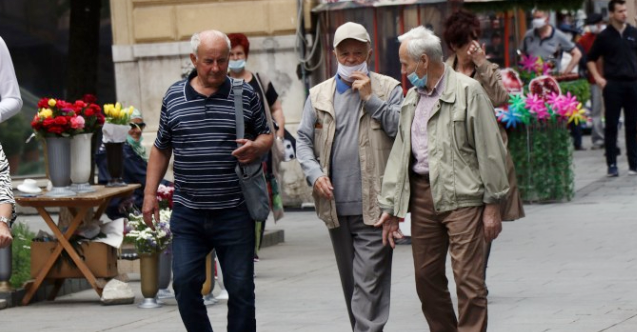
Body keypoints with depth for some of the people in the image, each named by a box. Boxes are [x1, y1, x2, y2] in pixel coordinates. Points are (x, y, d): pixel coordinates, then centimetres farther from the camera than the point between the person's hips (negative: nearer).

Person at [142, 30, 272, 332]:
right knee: (185, 284, -3)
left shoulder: (246, 95, 2)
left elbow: (266, 135, 12)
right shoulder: (174, 96, 6)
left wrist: (256, 147, -12)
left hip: (234, 213, -1)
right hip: (188, 214, 1)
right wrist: (150, 193, 8)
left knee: (240, 288, 2)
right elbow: (161, 148, 14)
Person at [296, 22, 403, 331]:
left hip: (374, 204, -4)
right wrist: (315, 174, -5)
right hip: (336, 206, 4)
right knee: (350, 281, 13)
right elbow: (303, 139, 11)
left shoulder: (388, 89, 3)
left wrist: (371, 98, -11)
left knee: (370, 282, -10)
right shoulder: (319, 94, 12)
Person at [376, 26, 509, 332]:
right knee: (426, 278, 9)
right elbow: (399, 153, 15)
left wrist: (493, 204, -8)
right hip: (422, 194, 7)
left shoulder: (468, 91, -4)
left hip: (462, 195, -6)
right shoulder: (412, 98, 15)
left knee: (469, 279, -9)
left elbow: (490, 150, -6)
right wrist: (389, 207, 10)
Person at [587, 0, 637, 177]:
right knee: (611, 126, -1)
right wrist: (598, 78, -2)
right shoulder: (604, 36, 2)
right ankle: (611, 164, 2)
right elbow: (591, 59, 9)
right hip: (613, 84, -2)